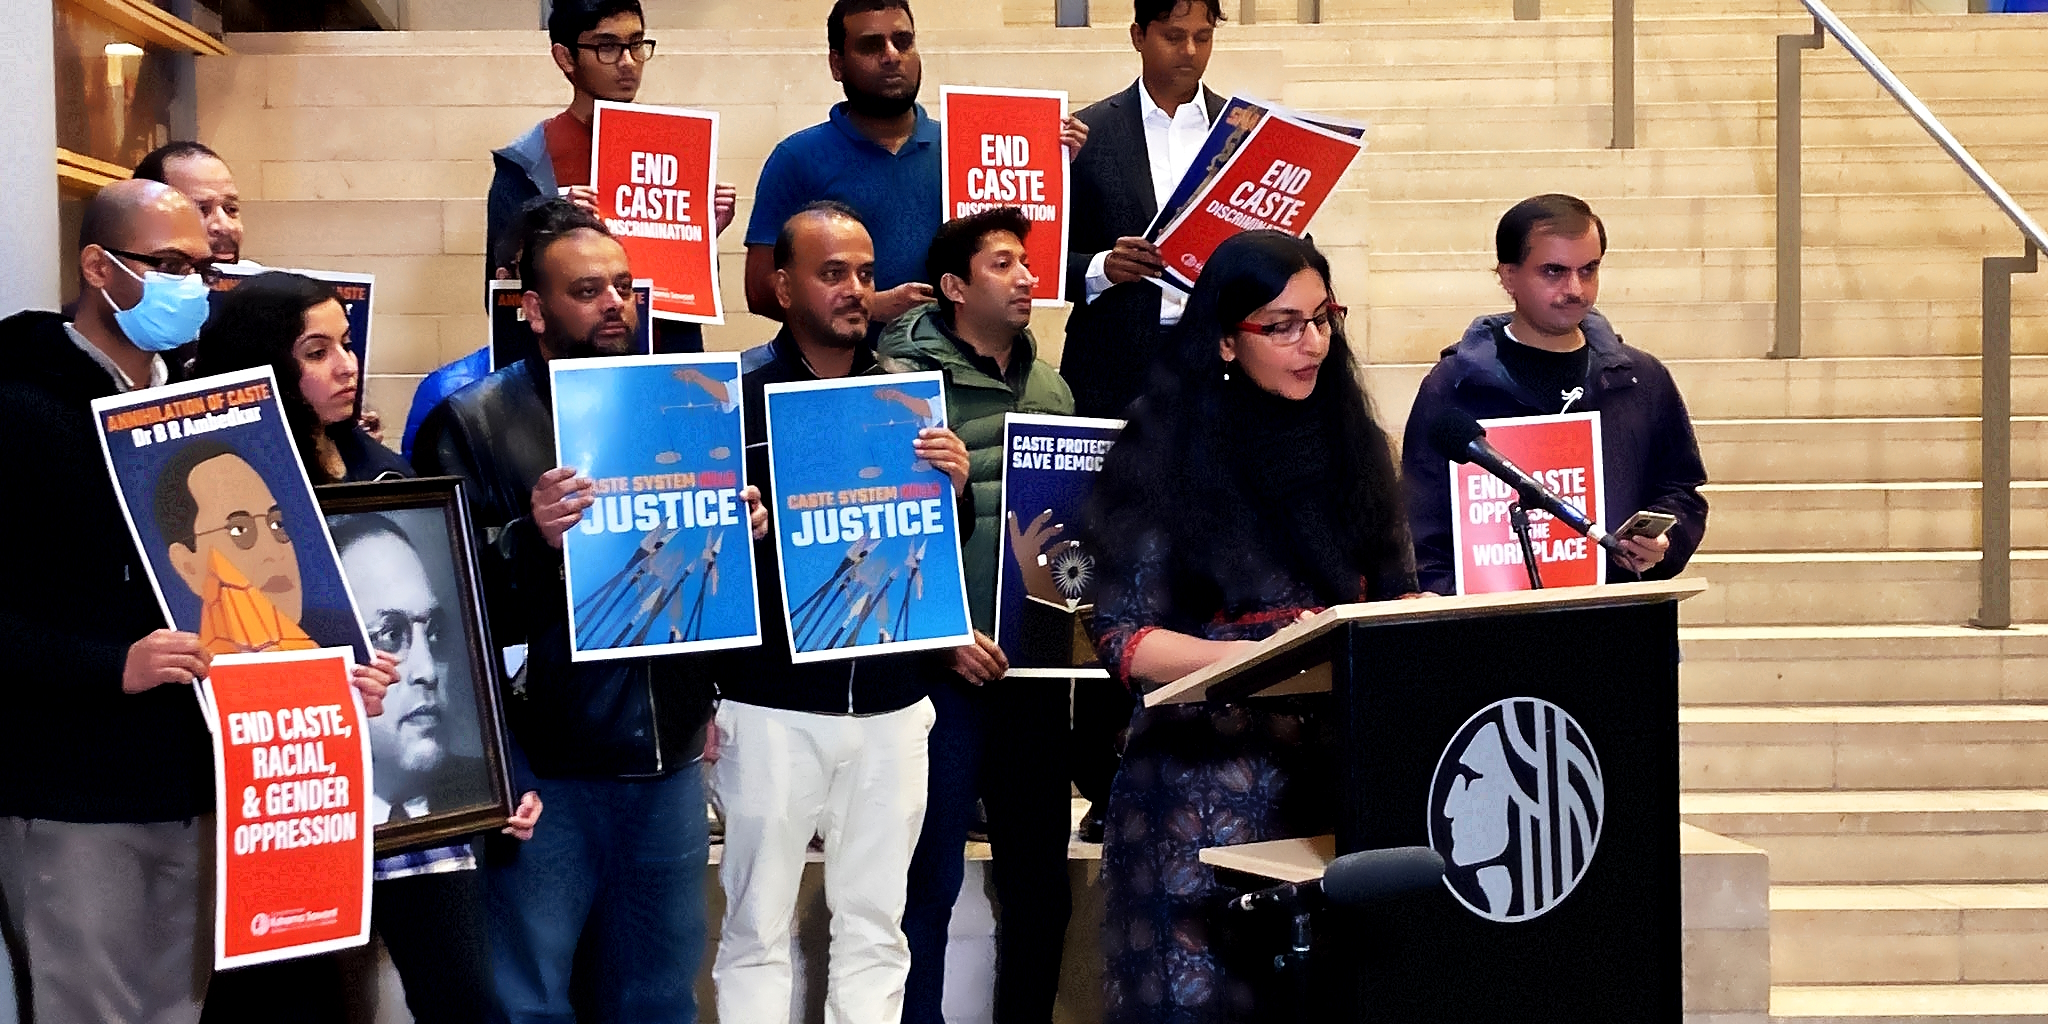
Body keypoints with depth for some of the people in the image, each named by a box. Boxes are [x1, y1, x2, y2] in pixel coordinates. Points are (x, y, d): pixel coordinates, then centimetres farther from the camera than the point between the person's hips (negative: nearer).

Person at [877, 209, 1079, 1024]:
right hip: (945, 670, -6)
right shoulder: (905, 382, -5)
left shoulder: (1051, 388, 13)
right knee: (930, 881, -2)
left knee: (1041, 880, 12)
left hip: (1036, 667, 6)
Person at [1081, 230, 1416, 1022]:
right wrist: (1264, 656, -22)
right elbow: (1123, 637, -8)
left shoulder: (1350, 444, 10)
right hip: (1208, 785, -4)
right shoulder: (1165, 458, -4)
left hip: (1341, 771, 4)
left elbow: (1393, 595, 15)